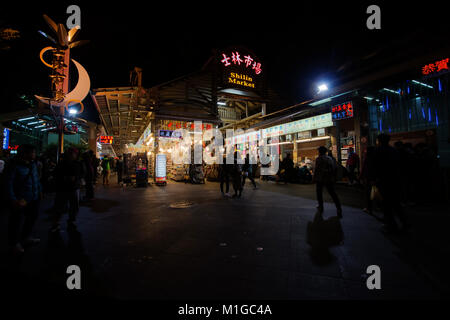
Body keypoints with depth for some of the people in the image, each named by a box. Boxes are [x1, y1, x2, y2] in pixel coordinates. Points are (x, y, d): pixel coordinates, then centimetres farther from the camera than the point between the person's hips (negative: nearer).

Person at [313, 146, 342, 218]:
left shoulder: (319, 159, -6)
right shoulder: (330, 158, 13)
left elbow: (316, 169, -10)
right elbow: (334, 169, 14)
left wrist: (315, 178, -3)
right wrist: (333, 178, 18)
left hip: (321, 179, -5)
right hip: (330, 179, 5)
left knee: (319, 192, 12)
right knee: (332, 193, 8)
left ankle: (320, 207, 15)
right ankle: (338, 208, -1)